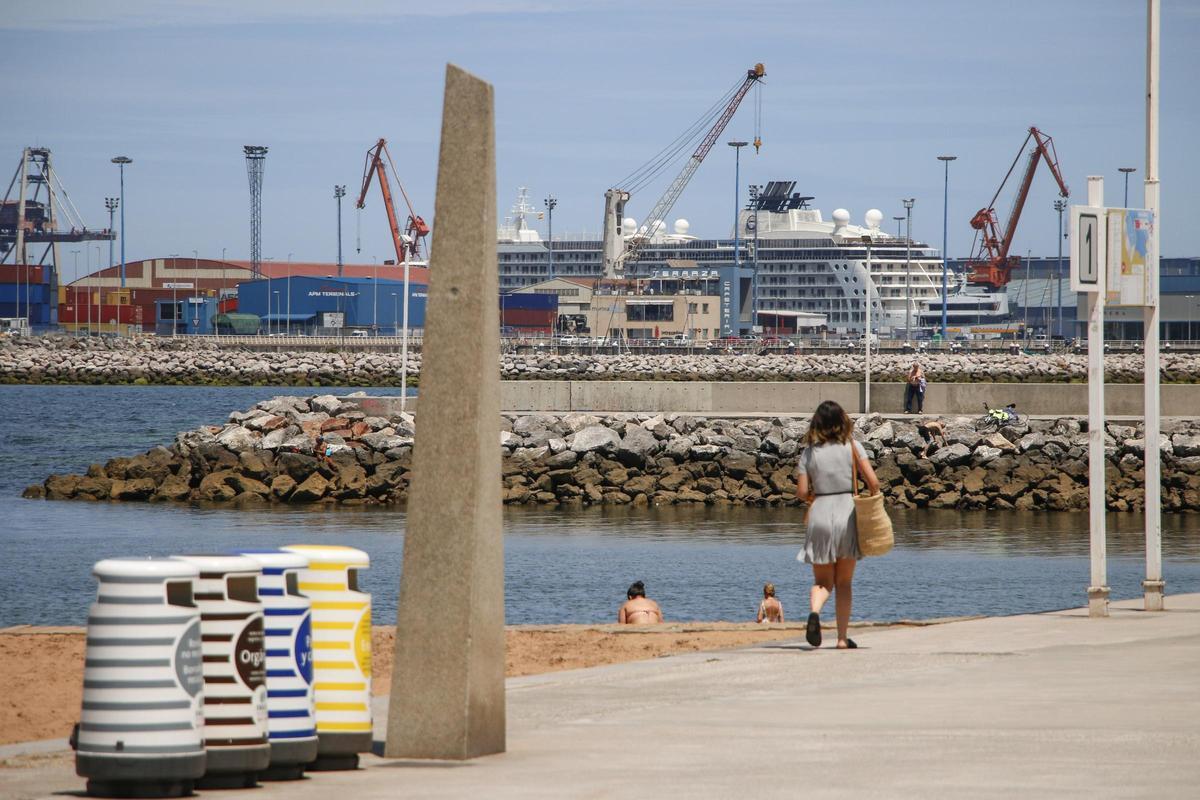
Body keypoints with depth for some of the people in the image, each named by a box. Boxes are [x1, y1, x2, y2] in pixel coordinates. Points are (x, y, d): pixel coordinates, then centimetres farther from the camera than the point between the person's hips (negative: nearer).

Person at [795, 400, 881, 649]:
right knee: (844, 582, 12)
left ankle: (814, 611, -22)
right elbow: (873, 481, -7)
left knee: (823, 581, 10)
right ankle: (842, 638, 10)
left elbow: (802, 492, -3)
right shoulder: (851, 446, -1)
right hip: (847, 513, 0)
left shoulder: (809, 451, 0)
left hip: (819, 516, 0)